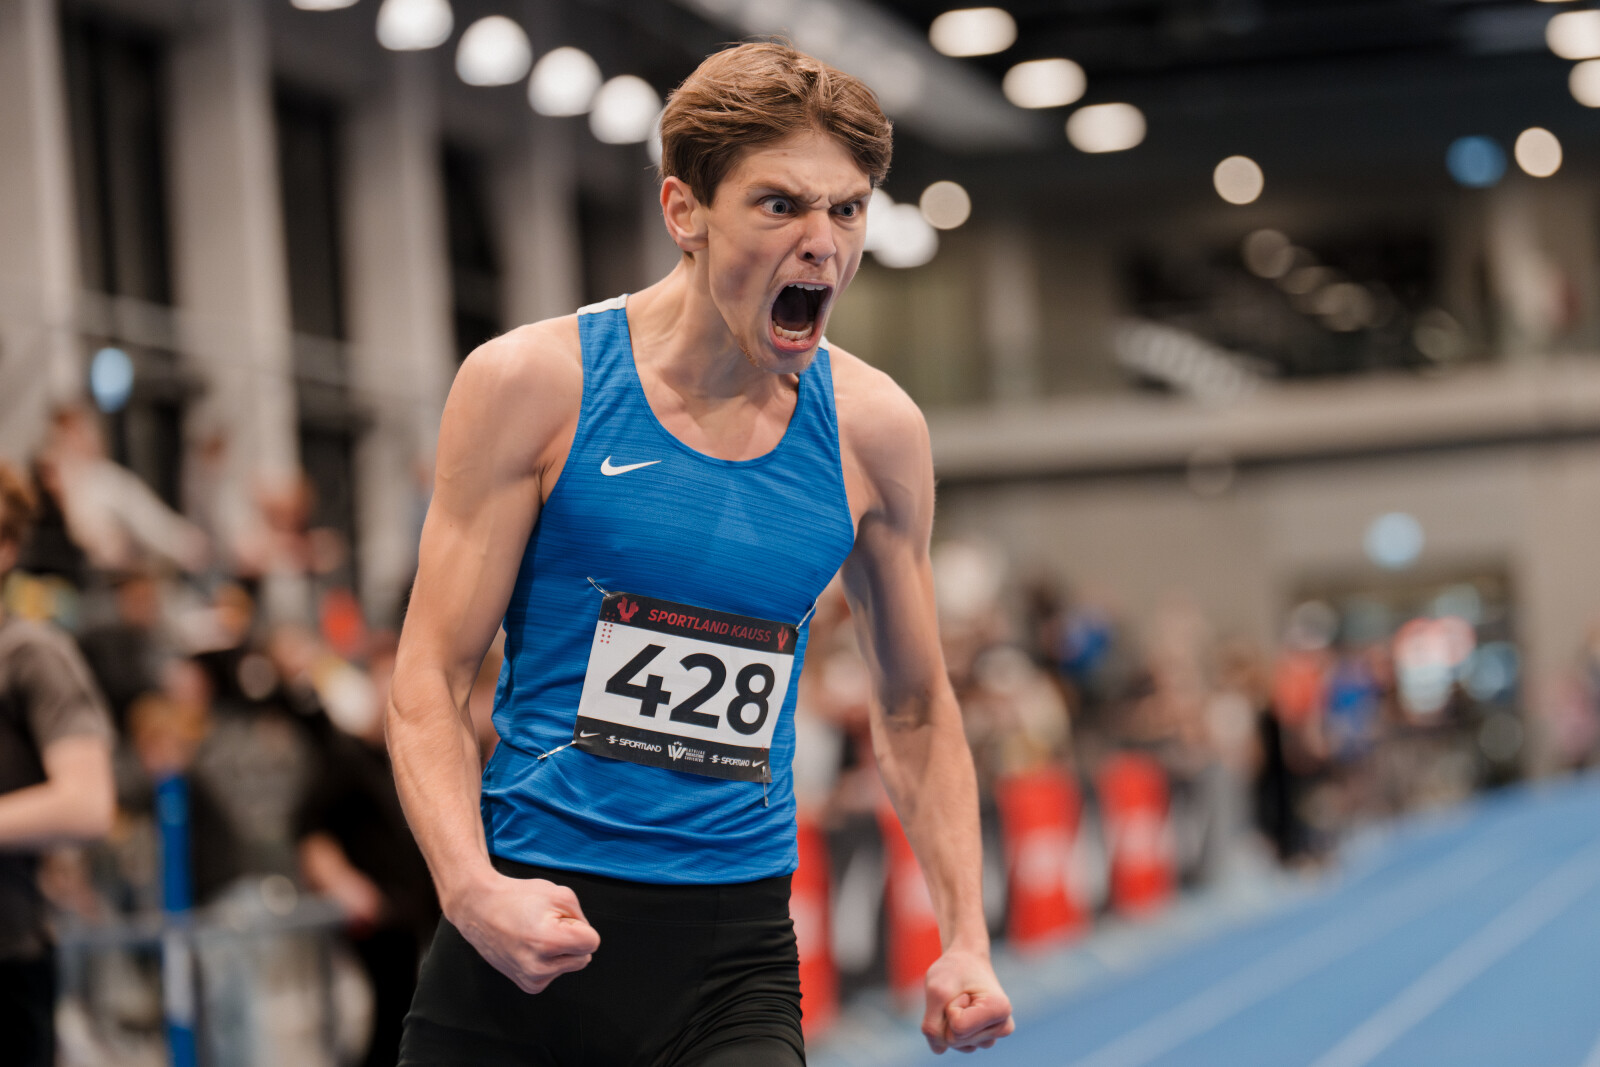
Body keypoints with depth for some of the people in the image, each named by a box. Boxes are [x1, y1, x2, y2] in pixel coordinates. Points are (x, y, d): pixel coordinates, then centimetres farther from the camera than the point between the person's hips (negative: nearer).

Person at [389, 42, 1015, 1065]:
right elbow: (431, 682, -4)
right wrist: (474, 889, -21)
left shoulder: (874, 432, 3)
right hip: (525, 932, -1)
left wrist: (967, 937, 4)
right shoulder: (534, 385, -5)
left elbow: (916, 708, 15)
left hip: (735, 963, 1)